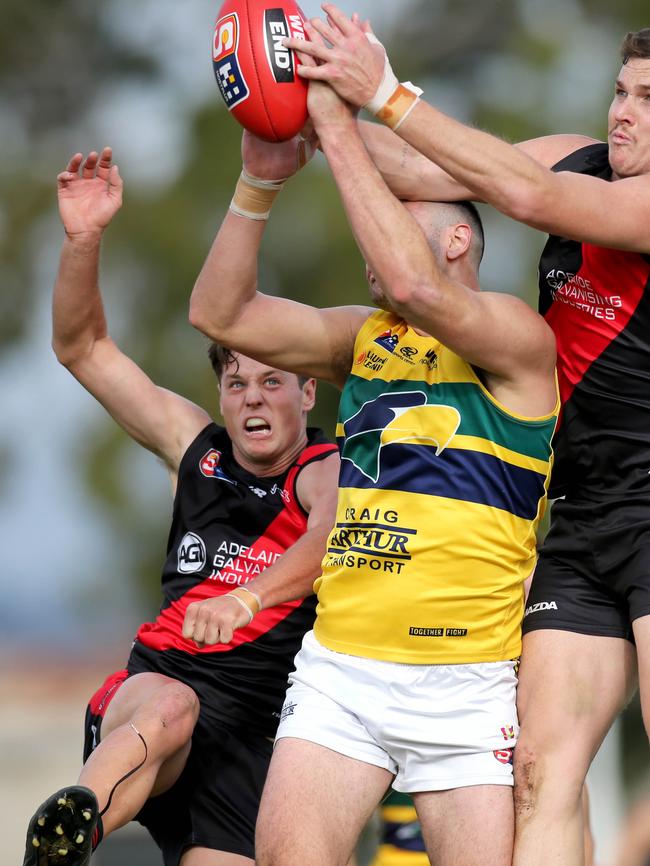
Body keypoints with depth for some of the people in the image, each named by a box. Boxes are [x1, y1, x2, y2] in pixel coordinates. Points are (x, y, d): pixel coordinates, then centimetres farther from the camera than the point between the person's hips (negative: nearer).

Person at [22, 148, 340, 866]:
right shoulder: (196, 447, 13)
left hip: (258, 724, -1)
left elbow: (336, 532, -26)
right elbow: (83, 349, 14)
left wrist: (246, 599, -45)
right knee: (169, 707, -35)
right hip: (155, 679, 1)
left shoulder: (326, 471, -1)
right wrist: (83, 240, -3)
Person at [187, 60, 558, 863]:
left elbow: (414, 286, -23)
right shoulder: (363, 338, 16)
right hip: (339, 668, 5)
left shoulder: (519, 339, -4)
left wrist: (340, 130, -18)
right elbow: (221, 314, 9)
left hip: (466, 680, -5)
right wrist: (259, 182, -3)